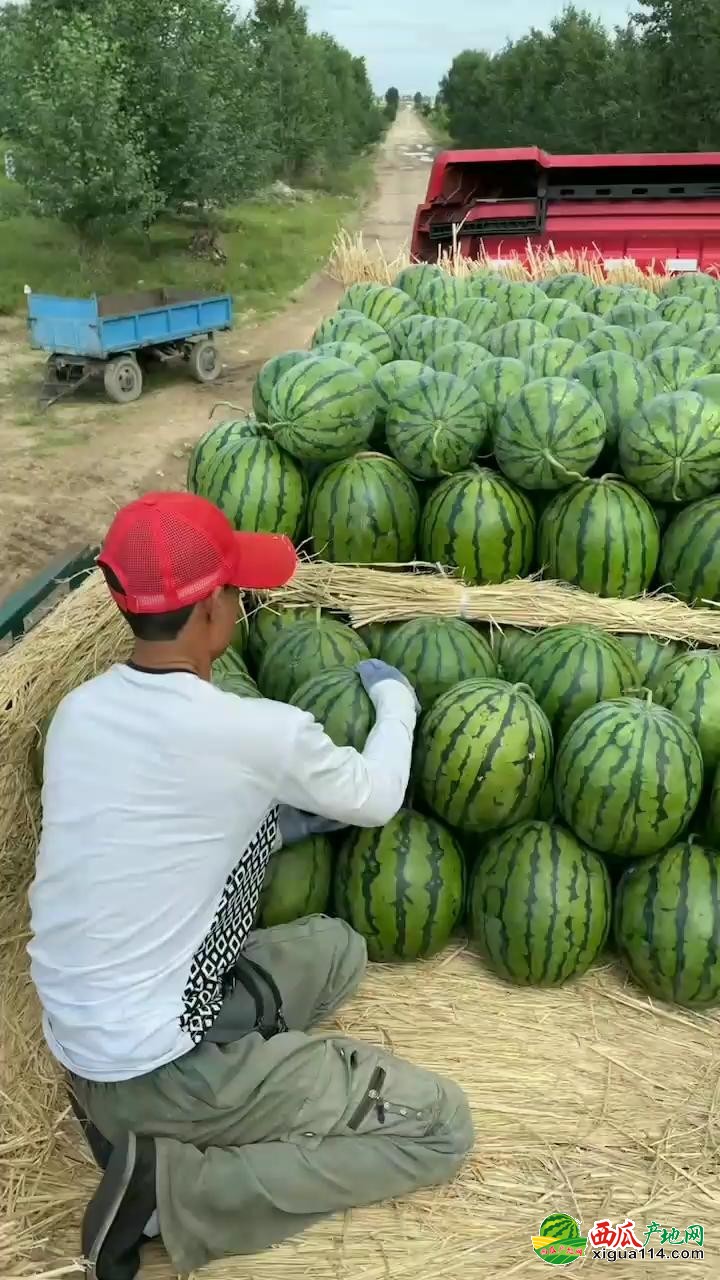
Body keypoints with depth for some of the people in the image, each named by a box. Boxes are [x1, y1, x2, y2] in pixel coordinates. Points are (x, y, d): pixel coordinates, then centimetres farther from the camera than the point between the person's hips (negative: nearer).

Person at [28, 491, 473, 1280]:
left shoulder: (77, 710, -2)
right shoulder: (259, 734, -22)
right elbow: (375, 801, -1)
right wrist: (395, 699, 16)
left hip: (75, 1046, 8)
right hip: (162, 1064, -7)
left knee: (336, 948, 21)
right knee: (439, 1129, 2)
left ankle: (121, 1104, 11)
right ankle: (170, 1190, -5)